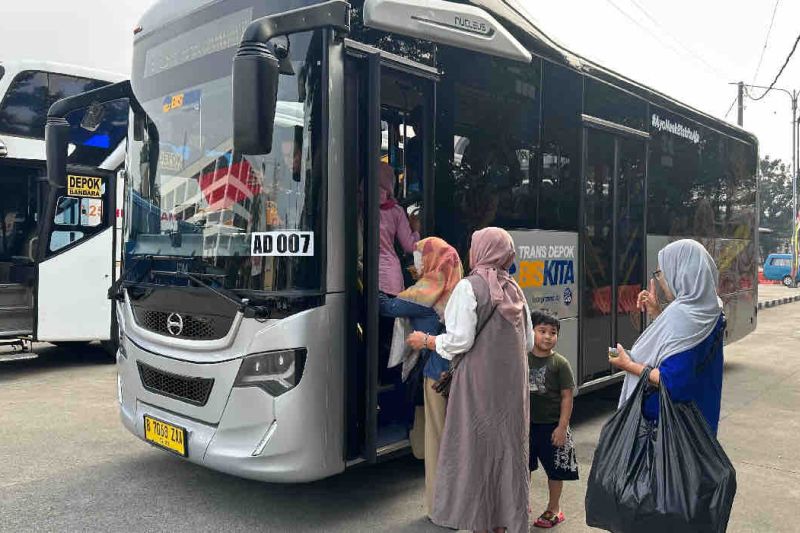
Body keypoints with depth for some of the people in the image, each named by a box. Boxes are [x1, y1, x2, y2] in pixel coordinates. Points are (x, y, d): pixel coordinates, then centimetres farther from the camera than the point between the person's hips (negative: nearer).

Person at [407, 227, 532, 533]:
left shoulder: (470, 287, -10)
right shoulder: (514, 290, 9)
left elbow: (459, 340, -15)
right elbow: (528, 343, 12)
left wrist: (425, 341, 0)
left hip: (479, 384, -6)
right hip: (512, 385, 6)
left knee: (476, 452, 3)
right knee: (507, 449, 12)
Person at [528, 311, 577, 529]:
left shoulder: (560, 363, -9)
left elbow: (567, 396, -9)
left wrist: (562, 426, -13)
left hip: (551, 425, -3)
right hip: (526, 423, 3)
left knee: (555, 469, 10)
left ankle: (554, 509, 29)